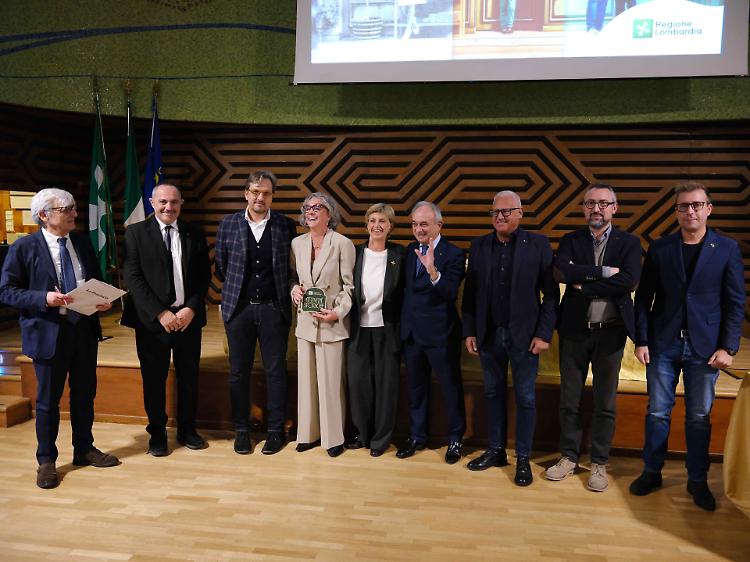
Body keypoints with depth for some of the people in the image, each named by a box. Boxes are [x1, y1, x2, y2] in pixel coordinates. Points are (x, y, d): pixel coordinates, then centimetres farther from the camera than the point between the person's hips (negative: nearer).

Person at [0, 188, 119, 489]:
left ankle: (84, 449, 34)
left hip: (84, 328, 5)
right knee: (48, 399, 8)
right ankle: (46, 461, 25)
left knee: (85, 394, 16)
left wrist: (103, 300, -7)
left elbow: (96, 279, 14)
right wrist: (44, 298, -23)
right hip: (48, 332, -4)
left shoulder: (82, 241, 5)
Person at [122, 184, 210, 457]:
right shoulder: (136, 232, -1)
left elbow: (204, 275, 6)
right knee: (154, 379, 7)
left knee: (189, 377, 11)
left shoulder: (195, 234, 7)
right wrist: (160, 313, -14)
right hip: (152, 319, -2)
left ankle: (187, 430, 27)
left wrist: (191, 308, -8)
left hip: (188, 316, 2)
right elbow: (133, 277, -7)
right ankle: (157, 434, 24)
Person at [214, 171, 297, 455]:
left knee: (276, 371, 5)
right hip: (238, 307, 1)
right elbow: (220, 265, 10)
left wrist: (284, 289, 1)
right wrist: (236, 288, 10)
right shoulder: (228, 224, 2)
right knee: (239, 372, 9)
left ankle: (275, 430, 19)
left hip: (273, 308, -1)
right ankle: (241, 430, 22)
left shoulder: (286, 225, 0)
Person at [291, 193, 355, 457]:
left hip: (332, 323, -5)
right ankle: (308, 433, 25)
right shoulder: (297, 243, 6)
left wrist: (338, 312, -16)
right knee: (306, 379, 12)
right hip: (305, 321, 5)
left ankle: (334, 437, 16)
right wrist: (295, 289, -4)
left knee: (331, 381, 1)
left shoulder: (343, 244, -8)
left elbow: (349, 285, -6)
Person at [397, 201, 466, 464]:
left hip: (440, 334, -6)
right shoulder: (410, 250, 7)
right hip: (411, 332, 6)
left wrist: (432, 271, -42)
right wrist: (402, 322, 7)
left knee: (451, 388, 9)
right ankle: (417, 436, 35)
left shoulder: (453, 254, -13)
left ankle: (455, 439, 27)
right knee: (415, 388, 18)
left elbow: (451, 292, -26)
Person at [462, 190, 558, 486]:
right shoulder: (479, 246, 5)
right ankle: (496, 450, 27)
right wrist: (469, 331, 3)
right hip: (489, 334, 3)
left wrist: (544, 333, -11)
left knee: (525, 398, 6)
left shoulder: (538, 244, -4)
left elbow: (550, 294, -5)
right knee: (494, 394, 13)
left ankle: (523, 459, 18)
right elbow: (470, 293, 6)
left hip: (524, 335, -3)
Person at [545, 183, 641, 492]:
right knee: (569, 399, 11)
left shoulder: (629, 243, 0)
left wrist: (583, 285, -15)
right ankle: (569, 456, 26)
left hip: (610, 332, -1)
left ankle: (599, 463, 23)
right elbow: (561, 273, -16)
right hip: (574, 330, 2)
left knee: (605, 402, 8)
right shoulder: (570, 241, 3)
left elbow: (629, 281, -17)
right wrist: (604, 272, -18)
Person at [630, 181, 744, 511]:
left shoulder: (727, 249, 0)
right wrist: (641, 341, -3)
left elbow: (735, 303, 0)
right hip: (663, 344, 1)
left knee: (699, 416, 8)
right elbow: (643, 298, 3)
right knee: (657, 412, 8)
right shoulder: (659, 249, 2)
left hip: (704, 347, -1)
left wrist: (728, 347, -6)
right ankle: (652, 472, 22)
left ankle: (697, 480, 23)